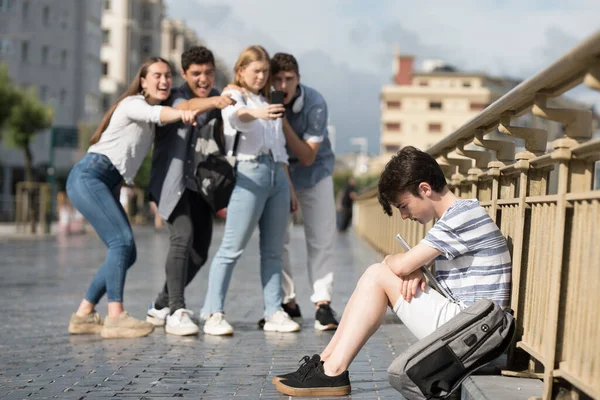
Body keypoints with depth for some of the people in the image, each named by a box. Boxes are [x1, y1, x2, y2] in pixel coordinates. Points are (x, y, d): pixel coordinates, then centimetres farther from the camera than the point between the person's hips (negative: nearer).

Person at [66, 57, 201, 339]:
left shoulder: (146, 113, 21)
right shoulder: (134, 104, -7)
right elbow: (157, 114, -28)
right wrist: (182, 113, -50)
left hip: (108, 184, 9)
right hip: (88, 176, -9)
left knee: (126, 253, 3)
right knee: (122, 241, -21)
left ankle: (83, 315, 9)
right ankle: (115, 317, -24)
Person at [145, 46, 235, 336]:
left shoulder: (216, 98, 8)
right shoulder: (174, 97, -13)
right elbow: (186, 107, -38)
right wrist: (213, 102, -58)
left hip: (200, 184, 7)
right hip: (172, 182, -7)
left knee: (199, 252, 6)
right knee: (182, 238, -25)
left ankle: (160, 307, 22)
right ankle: (176, 312, -25)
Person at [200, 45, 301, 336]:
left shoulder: (268, 103, 24)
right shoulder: (233, 97, 3)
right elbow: (236, 117, -22)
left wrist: (289, 186, 20)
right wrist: (256, 113, -45)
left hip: (277, 174, 7)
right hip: (249, 173, -7)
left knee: (273, 250, 5)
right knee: (232, 248, -10)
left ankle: (274, 313, 7)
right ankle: (214, 314, -9)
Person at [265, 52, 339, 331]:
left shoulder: (315, 104, -23)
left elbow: (308, 156, -22)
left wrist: (283, 121, -32)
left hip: (314, 170, -2)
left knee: (321, 239, -8)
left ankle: (322, 304, -6)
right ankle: (287, 302, 8)